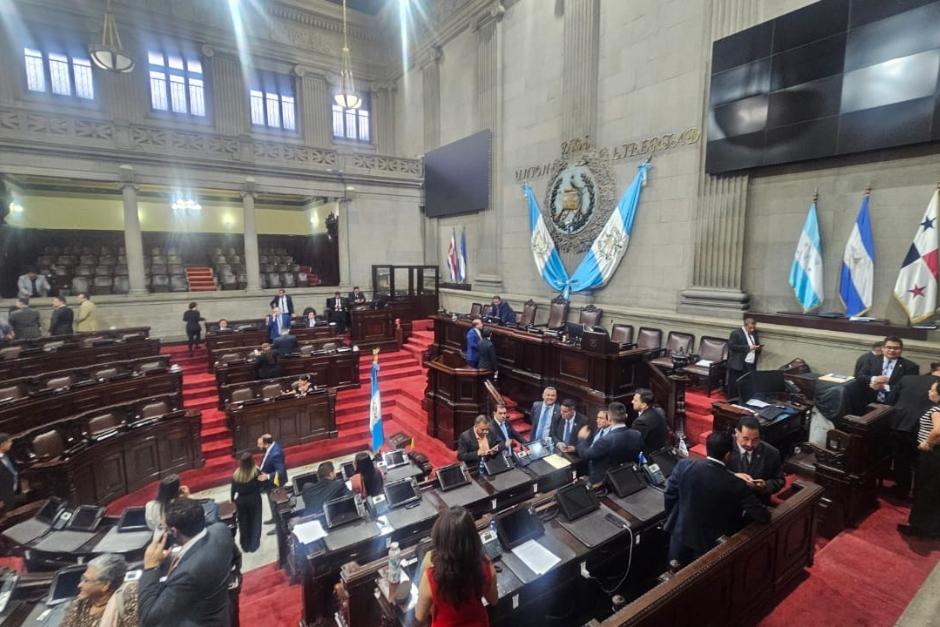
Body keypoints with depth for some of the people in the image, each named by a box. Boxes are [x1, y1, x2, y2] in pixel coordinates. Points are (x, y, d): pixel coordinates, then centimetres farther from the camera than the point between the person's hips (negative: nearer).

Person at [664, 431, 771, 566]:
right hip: (711, 545, -2)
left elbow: (670, 495, -7)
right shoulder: (735, 485, -26)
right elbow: (763, 516, -15)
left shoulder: (684, 465, -19)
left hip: (682, 536, 2)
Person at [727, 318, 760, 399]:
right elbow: (732, 346, -15)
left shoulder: (754, 333, 18)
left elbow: (757, 345, 27)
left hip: (751, 365, 6)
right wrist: (748, 348, -18)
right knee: (735, 386, -1)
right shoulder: (736, 333, -5)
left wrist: (758, 348, 3)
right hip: (738, 364, -6)